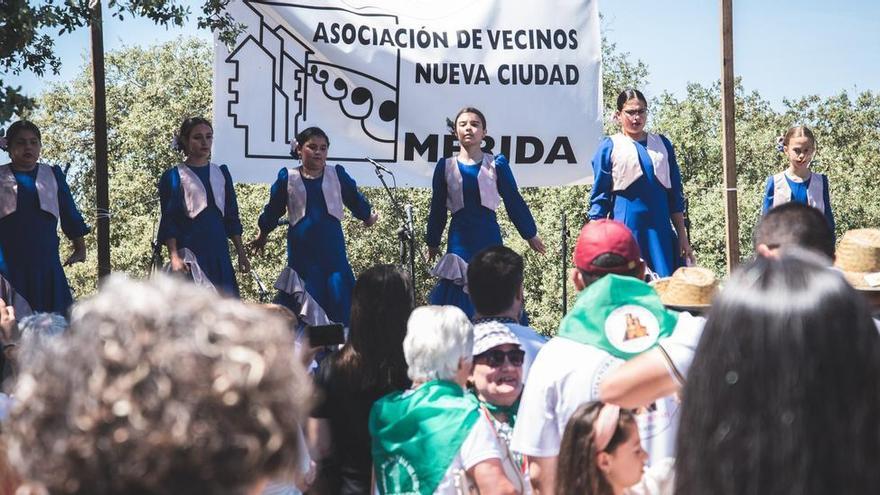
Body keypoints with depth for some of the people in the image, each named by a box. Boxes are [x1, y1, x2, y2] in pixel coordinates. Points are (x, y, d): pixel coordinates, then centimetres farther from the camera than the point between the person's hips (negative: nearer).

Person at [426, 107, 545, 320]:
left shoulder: (496, 164, 3)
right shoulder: (445, 166, 6)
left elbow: (514, 201, 9)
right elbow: (438, 208, 14)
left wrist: (531, 235, 12)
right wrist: (433, 243, 20)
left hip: (489, 238, -1)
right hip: (460, 240, 1)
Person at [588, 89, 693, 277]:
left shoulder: (662, 144, 12)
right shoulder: (610, 147, 3)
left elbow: (675, 194, 14)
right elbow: (599, 198, 2)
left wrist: (683, 236, 10)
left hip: (660, 227, 3)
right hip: (625, 225, -3)